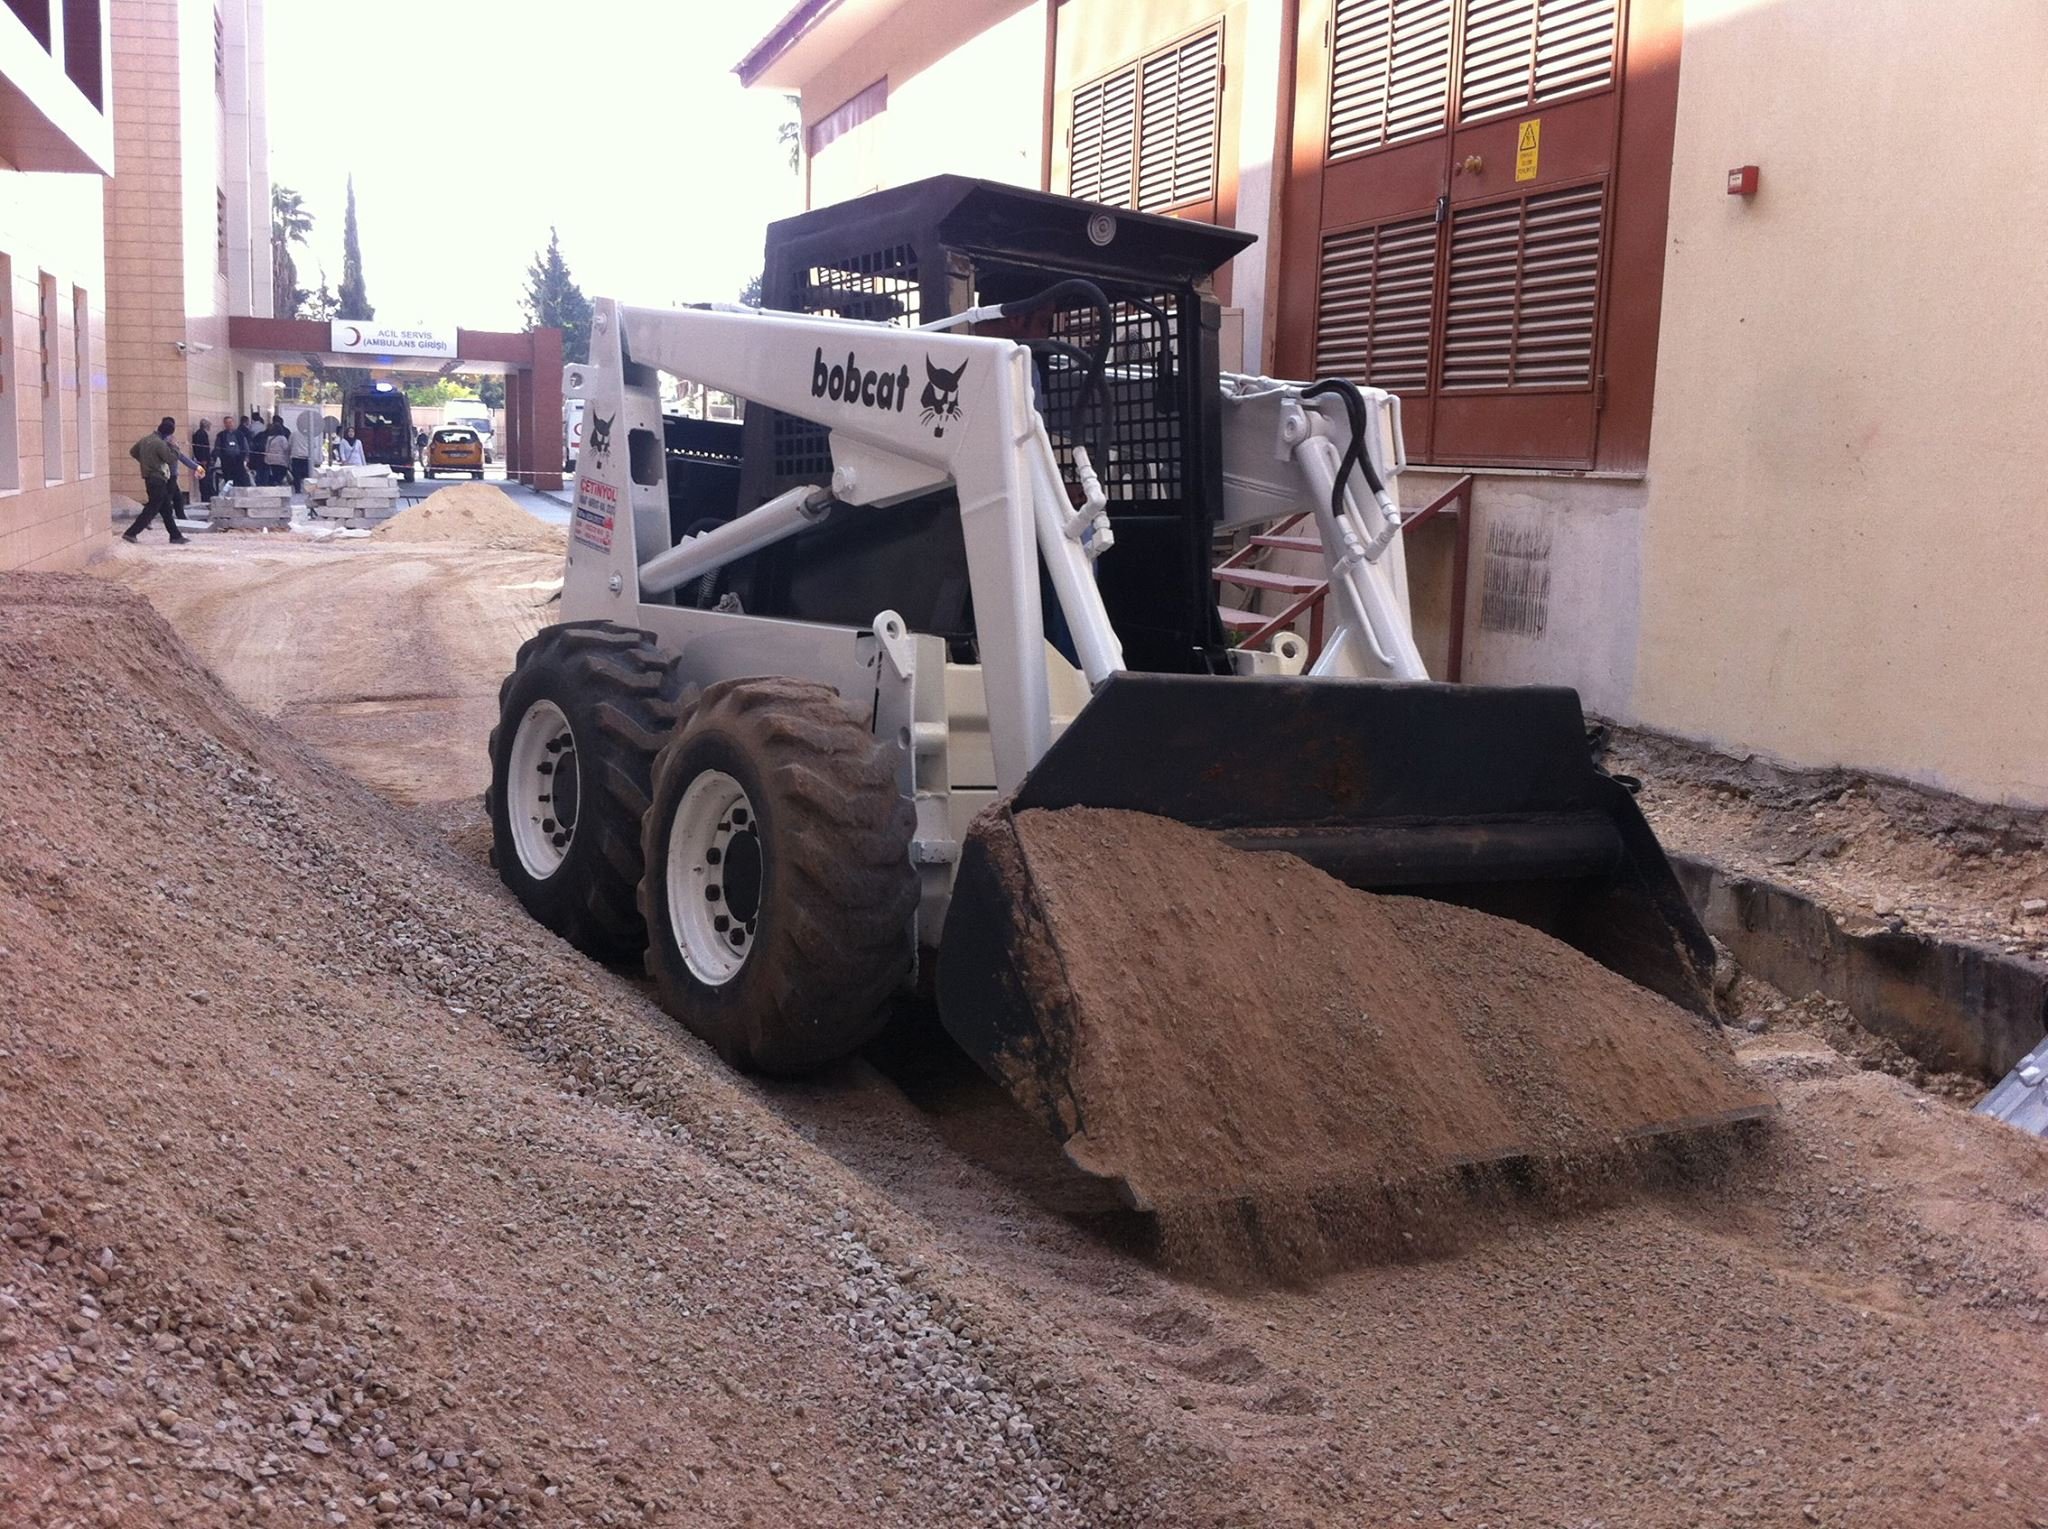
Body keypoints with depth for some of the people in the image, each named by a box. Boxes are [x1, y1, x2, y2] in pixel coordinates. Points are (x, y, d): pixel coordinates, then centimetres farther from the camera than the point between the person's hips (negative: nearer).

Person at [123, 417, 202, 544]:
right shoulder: (160, 443, -17)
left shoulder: (145, 440, 10)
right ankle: (130, 533, -5)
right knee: (151, 510, -5)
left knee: (166, 509, 13)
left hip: (150, 479, 10)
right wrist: (172, 445, -7)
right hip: (158, 480, -10)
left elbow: (133, 451, 20)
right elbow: (172, 458, -17)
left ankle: (176, 536, 17)